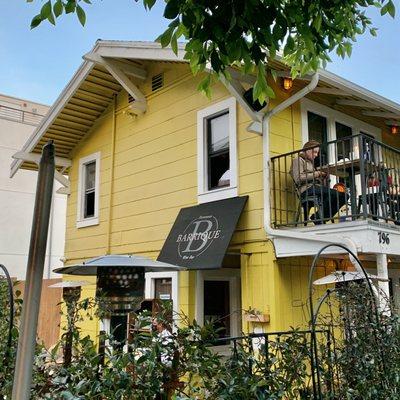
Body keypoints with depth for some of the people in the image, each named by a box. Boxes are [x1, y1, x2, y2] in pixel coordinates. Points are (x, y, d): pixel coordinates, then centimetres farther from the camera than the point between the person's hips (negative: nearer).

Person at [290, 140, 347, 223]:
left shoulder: (311, 163, 34)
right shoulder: (298, 160, 8)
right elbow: (298, 179, -11)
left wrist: (323, 176, 7)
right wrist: (316, 174, -9)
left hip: (317, 188, 9)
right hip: (307, 189, -9)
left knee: (343, 195, -8)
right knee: (334, 193, -30)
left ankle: (323, 218, -13)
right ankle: (318, 216, -21)